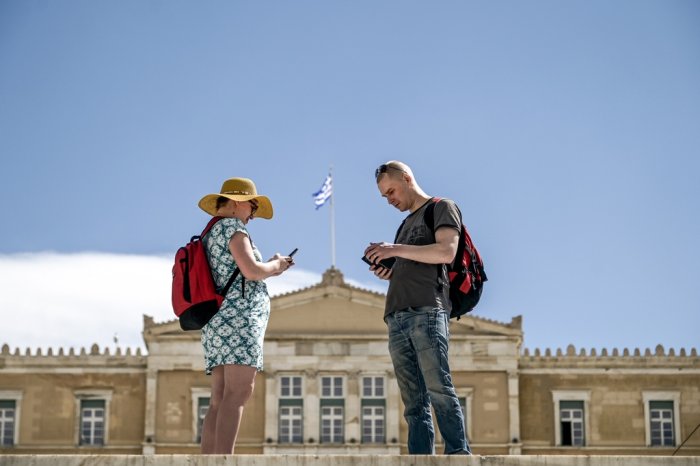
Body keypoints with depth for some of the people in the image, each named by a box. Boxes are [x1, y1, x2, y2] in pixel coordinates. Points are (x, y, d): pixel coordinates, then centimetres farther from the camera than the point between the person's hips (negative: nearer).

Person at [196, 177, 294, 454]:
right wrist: (275, 265, 4)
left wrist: (270, 271, 25)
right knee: (238, 392, -20)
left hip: (217, 324, 10)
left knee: (219, 401, -2)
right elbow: (251, 270, -15)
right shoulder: (232, 226, -1)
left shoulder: (209, 236, 26)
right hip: (239, 317, -10)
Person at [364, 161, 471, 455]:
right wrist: (388, 273, 10)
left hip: (428, 312, -7)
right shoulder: (406, 223, 30)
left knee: (438, 389, -17)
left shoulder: (441, 208, 8)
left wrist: (396, 250, -10)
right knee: (413, 402, -2)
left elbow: (447, 251, -9)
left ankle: (458, 455, -20)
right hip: (398, 319, 7)